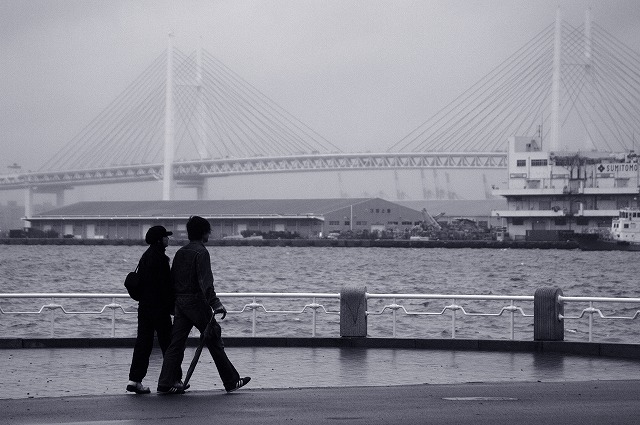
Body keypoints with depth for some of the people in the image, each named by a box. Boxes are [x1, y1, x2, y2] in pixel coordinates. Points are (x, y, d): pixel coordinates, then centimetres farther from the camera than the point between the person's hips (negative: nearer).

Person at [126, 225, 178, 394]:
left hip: (143, 306, 8)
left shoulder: (145, 256, 14)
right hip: (159, 307, -8)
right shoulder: (160, 258, -14)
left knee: (143, 342, 5)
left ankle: (135, 379, -1)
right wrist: (172, 306, -12)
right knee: (167, 343, 1)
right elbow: (166, 285, -17)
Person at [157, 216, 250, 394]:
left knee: (176, 342, 6)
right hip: (196, 301, -8)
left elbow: (172, 278, 17)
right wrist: (216, 304, -27)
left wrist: (174, 302, 24)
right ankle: (231, 381, 6)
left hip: (180, 301, 8)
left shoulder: (180, 252, 14)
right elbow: (205, 282, -21)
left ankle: (166, 383, 0)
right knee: (214, 341, 0)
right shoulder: (201, 252, -11)